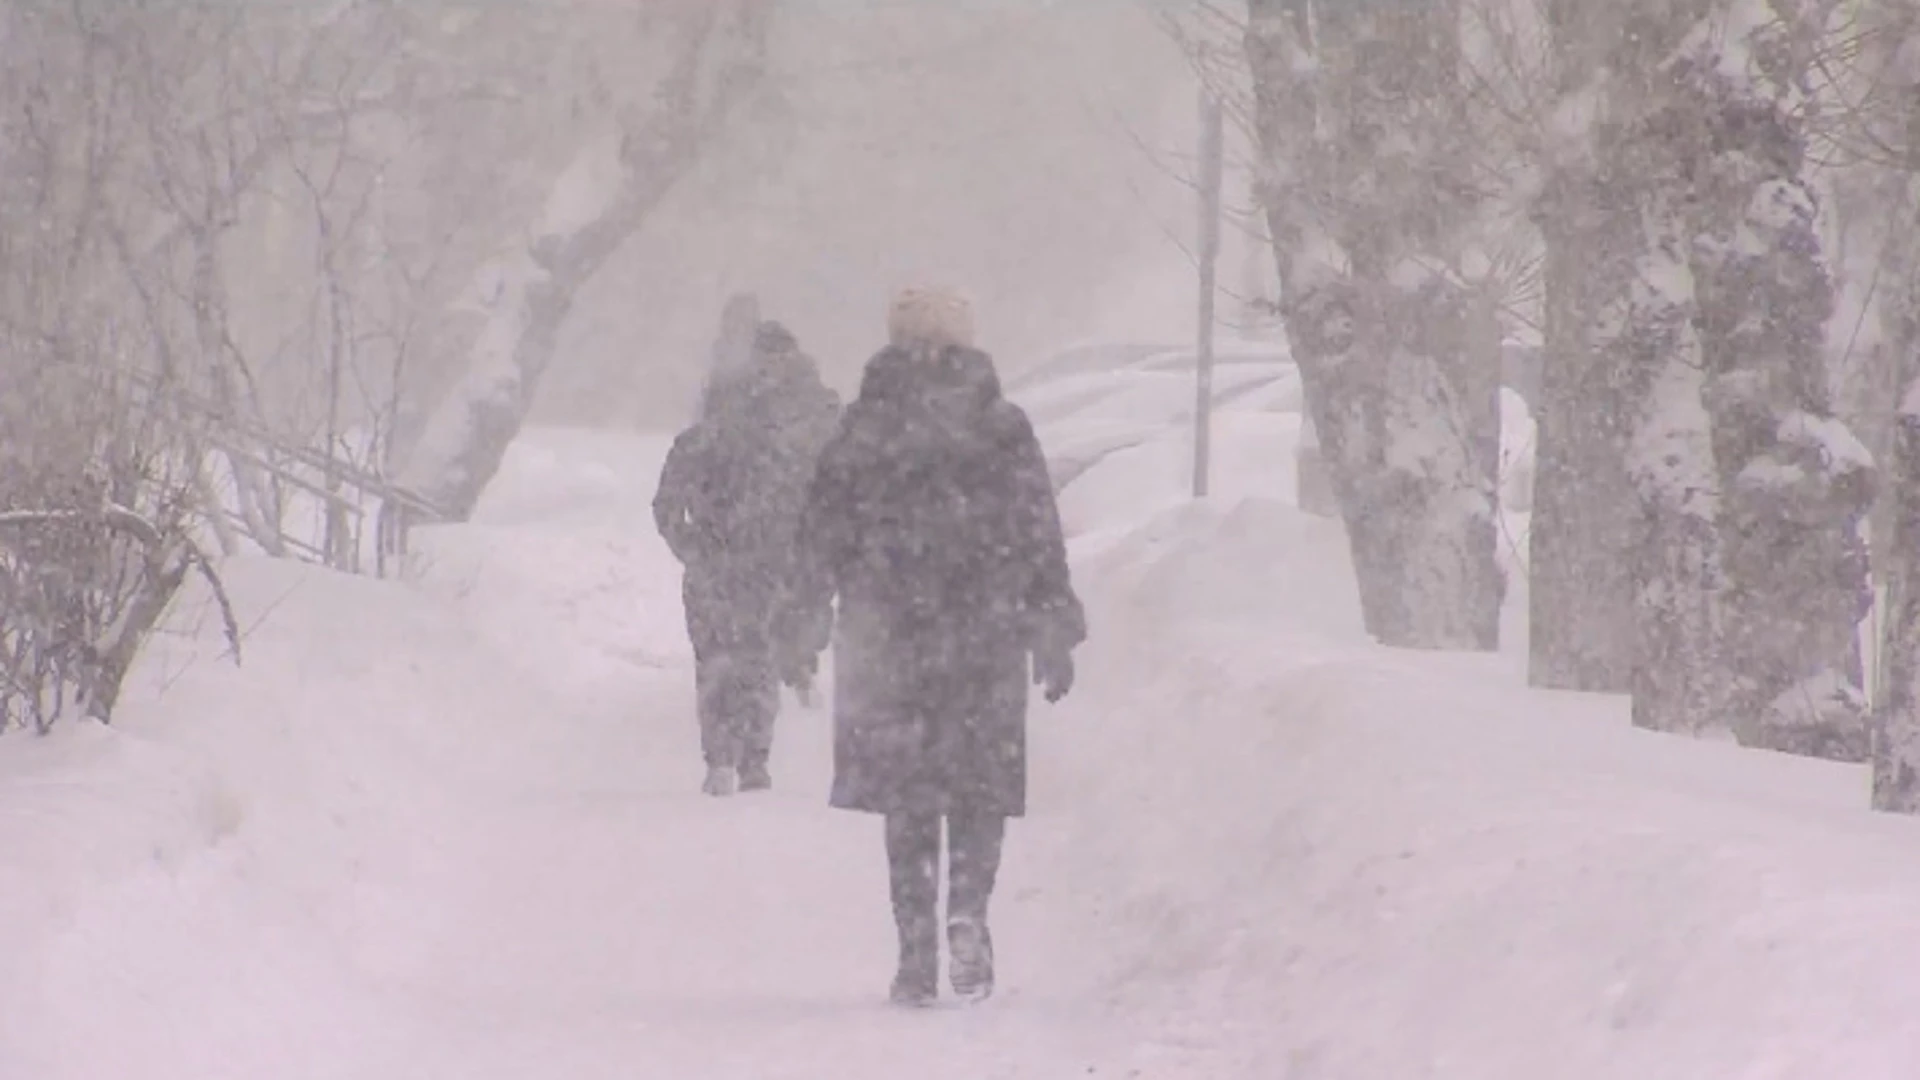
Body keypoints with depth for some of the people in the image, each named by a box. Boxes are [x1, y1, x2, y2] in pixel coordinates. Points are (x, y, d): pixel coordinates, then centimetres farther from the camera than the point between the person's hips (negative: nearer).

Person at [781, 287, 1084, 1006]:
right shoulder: (1003, 431, 2)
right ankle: (967, 914, -13)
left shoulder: (862, 432, 1)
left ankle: (917, 951, 1)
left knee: (905, 792, 7)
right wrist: (1053, 634, 8)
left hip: (888, 637, 0)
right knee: (980, 783, 11)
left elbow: (822, 534, 3)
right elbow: (1040, 538, 2)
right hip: (985, 636, 0)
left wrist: (807, 625, 11)